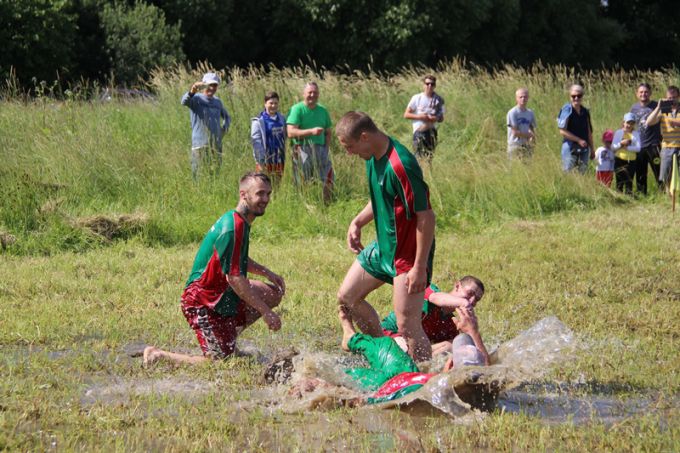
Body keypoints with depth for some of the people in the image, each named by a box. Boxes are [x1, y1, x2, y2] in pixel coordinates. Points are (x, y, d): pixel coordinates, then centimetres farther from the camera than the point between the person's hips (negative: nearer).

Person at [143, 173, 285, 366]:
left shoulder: (241, 222, 9)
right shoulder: (232, 229, -24)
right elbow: (234, 278, -27)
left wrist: (267, 273, 12)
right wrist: (265, 311, -23)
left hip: (222, 295, 10)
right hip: (202, 302, -10)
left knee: (274, 293, 9)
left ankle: (229, 337, 13)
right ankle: (157, 355, 3)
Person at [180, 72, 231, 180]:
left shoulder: (217, 101, 16)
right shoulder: (197, 99, -3)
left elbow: (227, 117, 33)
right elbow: (184, 101, -26)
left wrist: (225, 127, 10)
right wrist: (192, 91, -48)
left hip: (216, 145, 6)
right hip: (200, 145, -6)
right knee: (199, 176, -10)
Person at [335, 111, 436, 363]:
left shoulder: (400, 166, -28)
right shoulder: (374, 157, 3)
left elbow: (426, 216, -26)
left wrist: (420, 268, -25)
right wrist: (358, 222, 7)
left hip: (408, 254, -10)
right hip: (383, 246, 10)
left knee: (407, 326, -11)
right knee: (347, 297, 17)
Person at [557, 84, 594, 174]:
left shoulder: (585, 112, 10)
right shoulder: (567, 110, -8)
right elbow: (562, 131, -13)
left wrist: (592, 149, 15)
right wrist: (579, 140, -14)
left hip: (584, 149, 6)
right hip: (570, 148, -6)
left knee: (582, 173, 7)